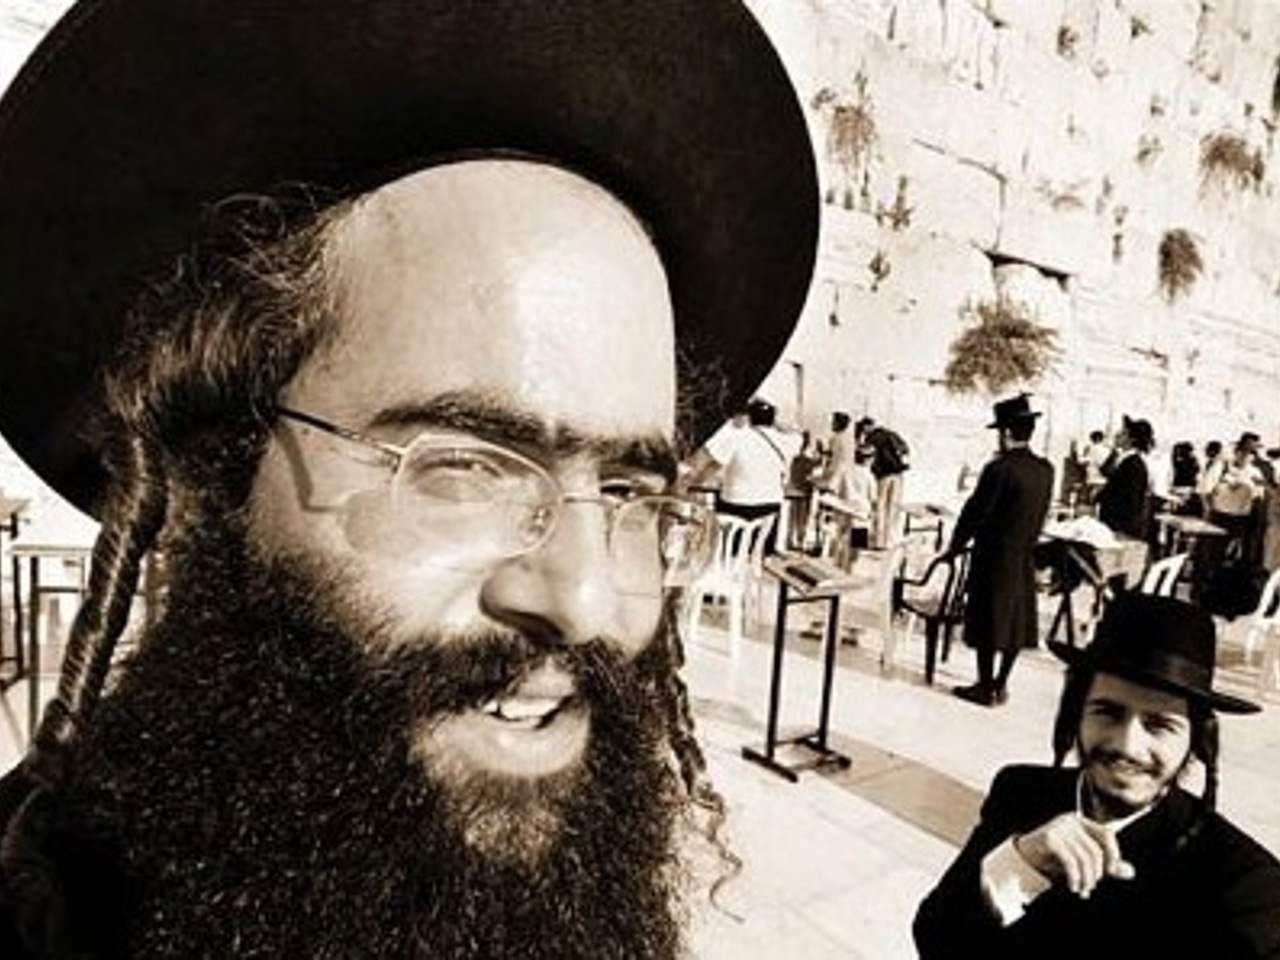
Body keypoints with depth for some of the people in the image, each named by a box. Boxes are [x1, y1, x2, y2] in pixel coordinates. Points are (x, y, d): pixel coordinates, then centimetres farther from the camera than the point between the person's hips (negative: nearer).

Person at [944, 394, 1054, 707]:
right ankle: (1000, 685, 24)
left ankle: (985, 687, 13)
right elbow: (1040, 515, 8)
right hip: (1025, 557, 7)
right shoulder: (1046, 470, 0)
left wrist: (955, 545, -3)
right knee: (1017, 621, 14)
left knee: (988, 622, 4)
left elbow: (975, 511, -14)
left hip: (994, 557, -6)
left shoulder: (1000, 468, -19)